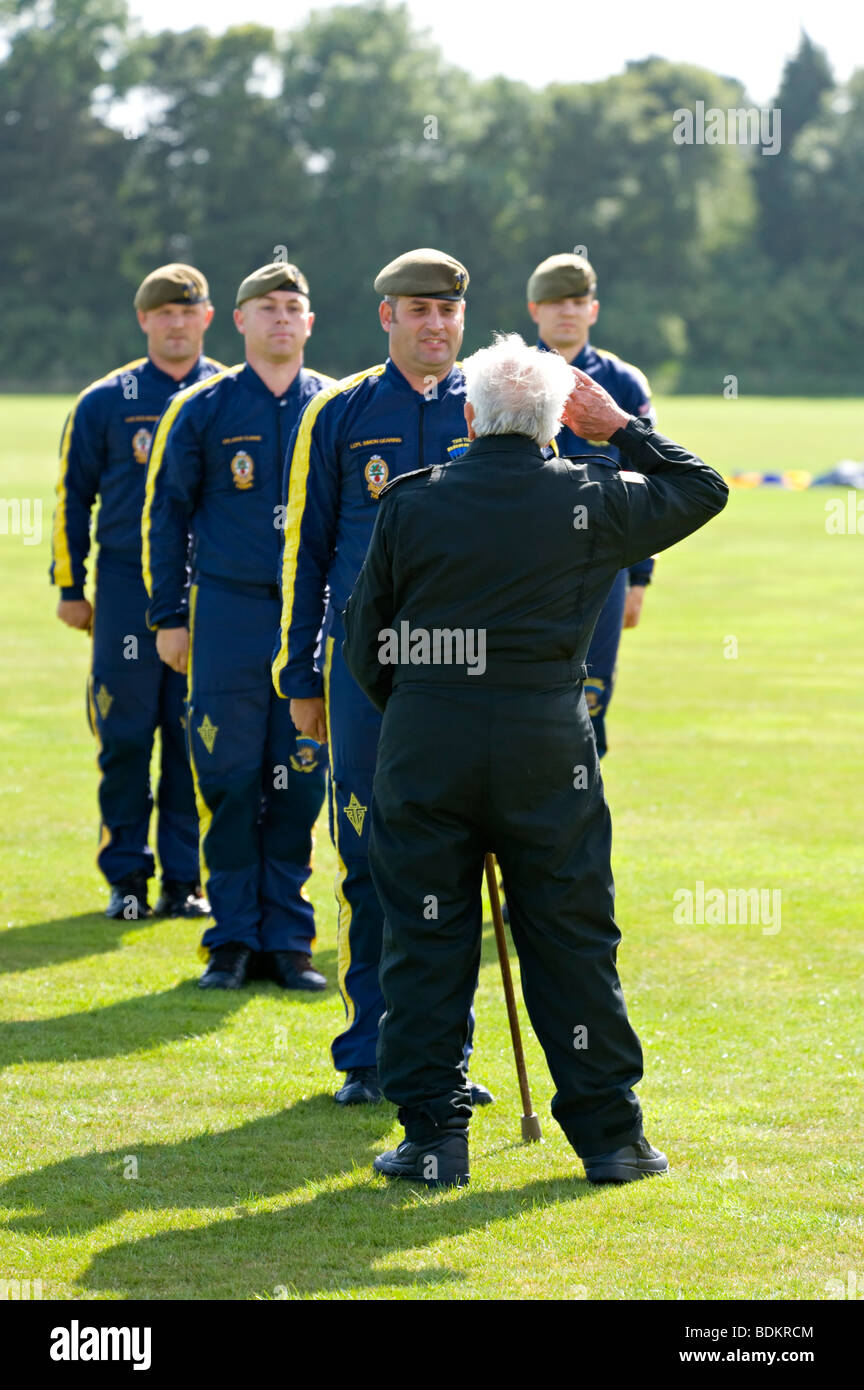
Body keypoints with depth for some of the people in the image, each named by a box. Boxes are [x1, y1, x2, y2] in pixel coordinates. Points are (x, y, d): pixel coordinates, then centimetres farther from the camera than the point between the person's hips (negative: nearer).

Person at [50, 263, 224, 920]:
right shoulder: (105, 401, 4)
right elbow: (73, 495, 9)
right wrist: (70, 587, 6)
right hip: (128, 588, -1)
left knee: (196, 737, 2)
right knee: (125, 737, -1)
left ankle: (185, 877, 10)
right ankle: (127, 878, 8)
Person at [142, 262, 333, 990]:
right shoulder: (201, 409, 3)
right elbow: (166, 514, 7)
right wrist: (169, 617, 3)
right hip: (228, 615, -1)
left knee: (301, 783, 2)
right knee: (230, 778, -2)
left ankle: (288, 937, 10)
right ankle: (233, 938, 7)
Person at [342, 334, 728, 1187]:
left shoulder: (410, 503, -1)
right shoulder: (590, 501, -1)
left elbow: (364, 640, 6)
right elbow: (701, 491, 16)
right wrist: (620, 428, 21)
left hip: (425, 740, 0)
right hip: (547, 745, 0)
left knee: (426, 940, 7)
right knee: (572, 938, 8)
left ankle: (433, 1138, 7)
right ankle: (609, 1133, 13)